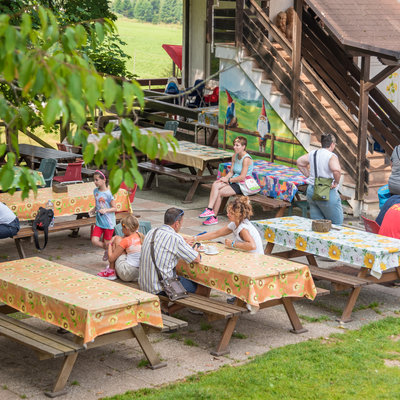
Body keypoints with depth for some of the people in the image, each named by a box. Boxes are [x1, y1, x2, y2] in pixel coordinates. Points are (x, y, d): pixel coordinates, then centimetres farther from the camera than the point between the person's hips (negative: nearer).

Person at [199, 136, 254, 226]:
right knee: (215, 185, -20)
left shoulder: (246, 159, -15)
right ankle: (210, 210, -24)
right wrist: (224, 178, -8)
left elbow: (242, 177, -20)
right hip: (234, 181, 7)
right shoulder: (235, 156, 11)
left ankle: (214, 217, -14)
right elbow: (231, 172, 13)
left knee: (219, 192, -22)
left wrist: (228, 180, -14)